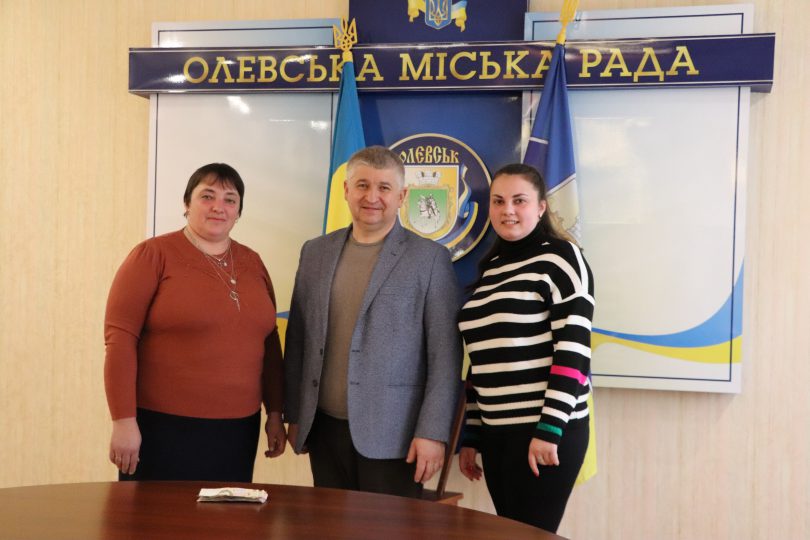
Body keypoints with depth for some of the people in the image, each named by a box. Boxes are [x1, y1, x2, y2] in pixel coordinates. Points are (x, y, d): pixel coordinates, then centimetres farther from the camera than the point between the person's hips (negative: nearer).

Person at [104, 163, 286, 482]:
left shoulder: (251, 262, 9)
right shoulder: (153, 255, -5)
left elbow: (268, 341, 13)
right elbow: (120, 338, -10)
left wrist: (275, 413, 12)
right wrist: (124, 421, -15)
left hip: (237, 429, 5)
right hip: (164, 426, -4)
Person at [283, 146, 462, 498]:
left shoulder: (430, 258, -4)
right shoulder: (315, 252, 9)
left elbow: (445, 354, -7)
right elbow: (297, 339, 13)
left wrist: (433, 431, -11)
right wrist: (294, 415, 11)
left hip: (391, 435, -4)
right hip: (324, 429, 4)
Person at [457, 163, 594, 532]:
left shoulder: (559, 256, -6)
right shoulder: (490, 267, 13)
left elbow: (573, 348, -13)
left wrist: (550, 429, -18)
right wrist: (470, 435, 15)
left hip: (544, 429, -6)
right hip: (497, 432, 7)